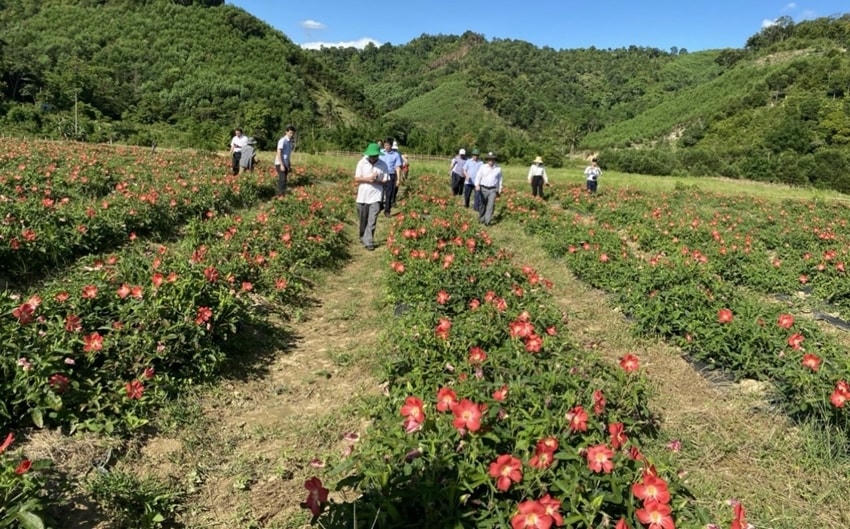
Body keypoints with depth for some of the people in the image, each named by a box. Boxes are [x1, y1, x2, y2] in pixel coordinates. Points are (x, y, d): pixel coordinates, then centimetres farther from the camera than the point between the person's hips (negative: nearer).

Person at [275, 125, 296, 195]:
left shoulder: (290, 142, 15)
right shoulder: (282, 140, -12)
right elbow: (278, 153, -17)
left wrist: (290, 166, 19)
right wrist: (281, 165, -23)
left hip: (285, 164, 9)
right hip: (280, 164, -8)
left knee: (283, 181, 7)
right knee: (282, 180, -15)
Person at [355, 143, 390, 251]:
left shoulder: (383, 165, -2)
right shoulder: (362, 163, -1)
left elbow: (385, 181, 2)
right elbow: (356, 179, -2)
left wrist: (377, 181, -18)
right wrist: (368, 179, -18)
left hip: (376, 196, -1)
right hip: (363, 195, 1)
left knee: (372, 221, -7)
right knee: (363, 220, 13)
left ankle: (368, 242, -3)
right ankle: (363, 237, 34)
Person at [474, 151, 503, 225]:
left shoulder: (498, 169, 5)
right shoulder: (483, 167, 2)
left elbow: (500, 180, 15)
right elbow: (478, 176, -1)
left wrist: (499, 190, 16)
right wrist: (477, 185, -19)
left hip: (493, 190, 0)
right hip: (484, 188, 0)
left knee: (491, 205, -11)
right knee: (483, 205, 8)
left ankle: (487, 221, -9)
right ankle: (481, 219, 25)